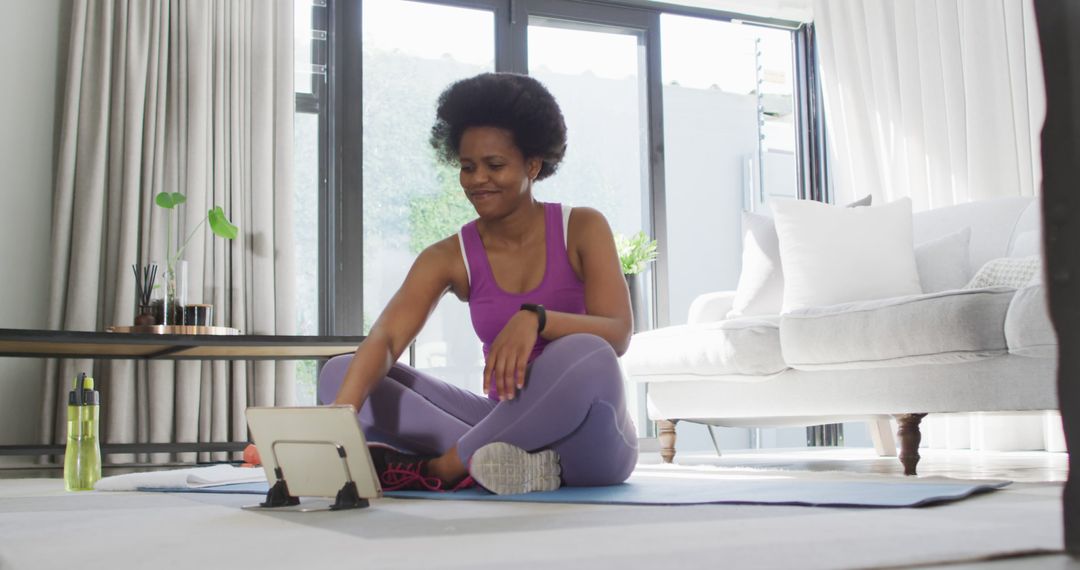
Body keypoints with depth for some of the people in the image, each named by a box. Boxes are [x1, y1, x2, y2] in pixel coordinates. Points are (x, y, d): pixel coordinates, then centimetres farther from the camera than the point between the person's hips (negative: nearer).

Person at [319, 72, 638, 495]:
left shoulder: (582, 230, -3)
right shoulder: (449, 257, 1)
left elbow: (618, 335, -16)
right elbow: (384, 337, -16)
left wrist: (534, 317, -35)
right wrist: (340, 413, -35)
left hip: (590, 445, -3)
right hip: (508, 427, 3)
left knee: (583, 356, -37)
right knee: (340, 373, -11)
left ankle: (437, 470, -22)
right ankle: (511, 463, -29)